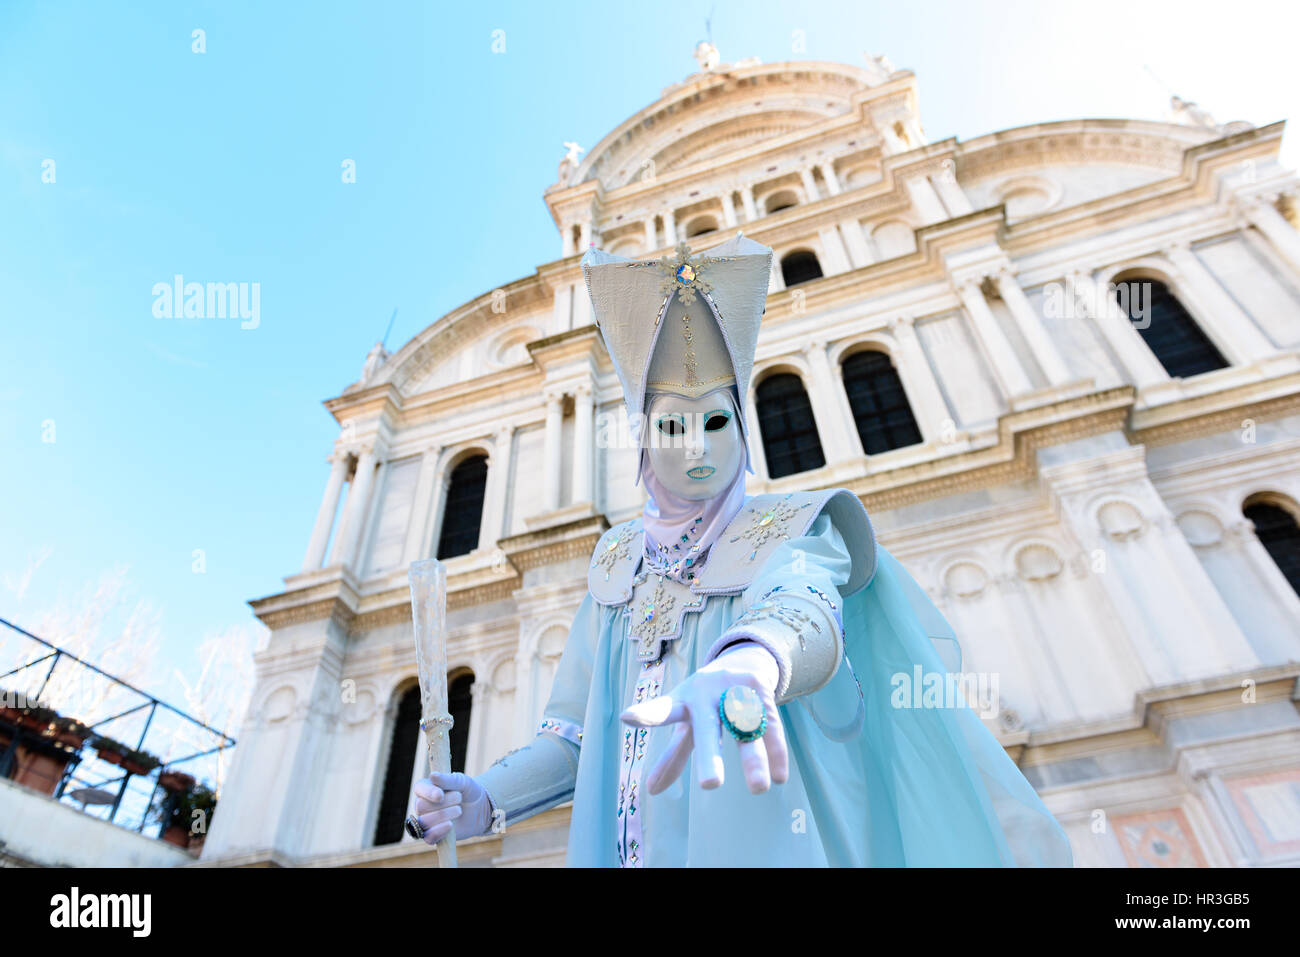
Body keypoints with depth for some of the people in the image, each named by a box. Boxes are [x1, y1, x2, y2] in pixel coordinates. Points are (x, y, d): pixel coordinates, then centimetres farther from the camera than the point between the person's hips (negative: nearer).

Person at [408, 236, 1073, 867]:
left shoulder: (793, 532, -3)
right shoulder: (619, 563, 7)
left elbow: (801, 605, -27)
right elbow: (580, 733, 7)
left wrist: (749, 662, -49)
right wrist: (486, 799, -9)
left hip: (766, 847, -3)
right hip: (626, 849, 3)